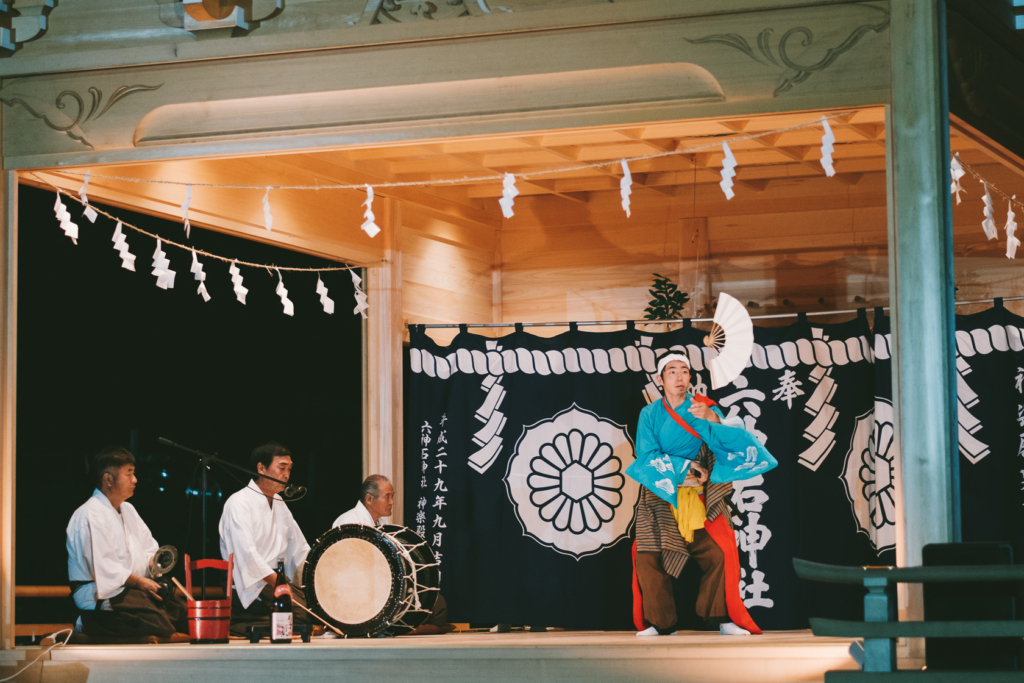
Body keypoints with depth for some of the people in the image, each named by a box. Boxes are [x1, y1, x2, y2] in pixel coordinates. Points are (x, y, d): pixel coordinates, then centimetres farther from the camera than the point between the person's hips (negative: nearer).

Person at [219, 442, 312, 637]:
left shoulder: (279, 504, 20)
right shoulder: (239, 503, -7)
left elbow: (300, 548, 23)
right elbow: (247, 553, -20)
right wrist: (276, 582, -28)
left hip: (279, 578, 8)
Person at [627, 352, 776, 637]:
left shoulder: (705, 408, 5)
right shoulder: (649, 414, 7)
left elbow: (732, 444, -9)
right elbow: (646, 456, -3)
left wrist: (712, 419, -25)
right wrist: (680, 468, -14)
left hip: (700, 496, 0)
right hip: (660, 495, 0)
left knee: (719, 553, -15)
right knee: (648, 556, -14)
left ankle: (719, 616, -1)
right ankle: (660, 622, -3)